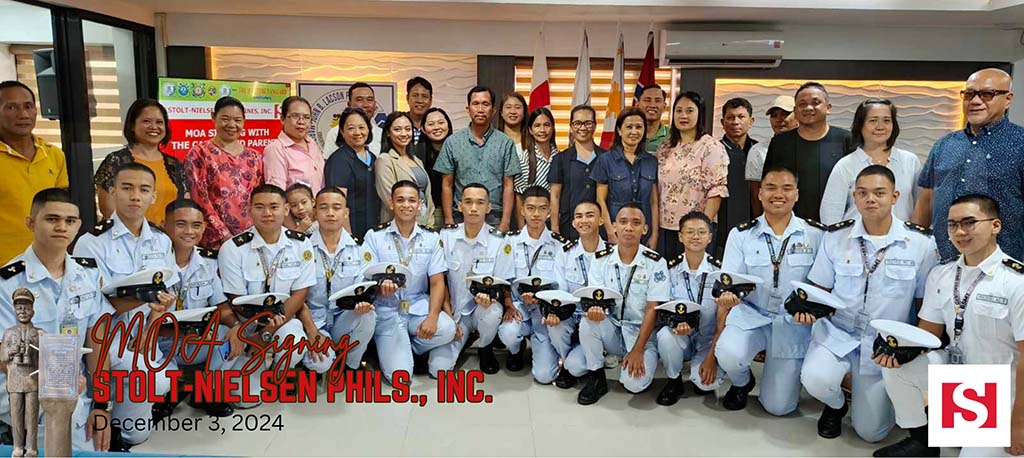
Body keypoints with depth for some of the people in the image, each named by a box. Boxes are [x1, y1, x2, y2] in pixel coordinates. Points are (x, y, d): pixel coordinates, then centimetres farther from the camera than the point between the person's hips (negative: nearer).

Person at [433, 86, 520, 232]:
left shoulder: (505, 143, 2)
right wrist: (449, 221, -2)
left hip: (495, 221, 0)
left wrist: (505, 223, -6)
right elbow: (447, 185, 5)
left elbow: (508, 186, 1)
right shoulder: (453, 142, 4)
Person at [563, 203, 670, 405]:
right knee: (586, 327, -29)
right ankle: (596, 376, -6)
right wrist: (593, 309, -31)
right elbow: (595, 299, -5)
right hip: (610, 329, 3)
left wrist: (637, 350, -18)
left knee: (634, 383, -26)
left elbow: (652, 310, -11)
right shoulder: (601, 259, -1)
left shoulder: (655, 263, -10)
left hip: (642, 334, -2)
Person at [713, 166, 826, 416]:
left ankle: (789, 372, 34)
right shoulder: (741, 234, -1)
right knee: (728, 354, -32)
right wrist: (726, 298, -29)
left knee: (778, 406, -3)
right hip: (750, 316, 0)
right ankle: (742, 383, 8)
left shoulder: (816, 235, -1)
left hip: (794, 323, 0)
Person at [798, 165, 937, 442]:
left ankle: (878, 395, 33)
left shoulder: (921, 243, -5)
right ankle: (836, 404, 9)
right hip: (838, 333, 1)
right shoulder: (835, 237, -3)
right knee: (815, 379, -30)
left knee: (871, 431, -4)